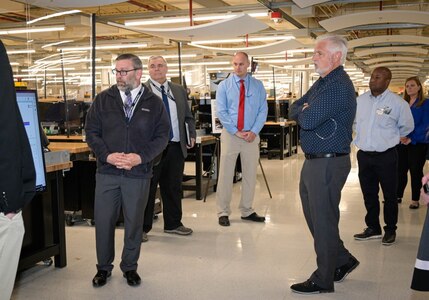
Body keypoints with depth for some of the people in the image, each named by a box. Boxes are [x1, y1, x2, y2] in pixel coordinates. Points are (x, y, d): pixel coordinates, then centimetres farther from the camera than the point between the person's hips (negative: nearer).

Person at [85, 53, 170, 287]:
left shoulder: (154, 103, 2)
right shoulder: (103, 99, 4)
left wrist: (140, 157, -13)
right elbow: (91, 132, 3)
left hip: (139, 174, -1)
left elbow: (162, 136, 1)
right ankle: (104, 267, 26)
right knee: (103, 221, 6)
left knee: (134, 222, 10)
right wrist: (107, 155, -12)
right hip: (107, 172, 1)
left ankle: (130, 267, 29)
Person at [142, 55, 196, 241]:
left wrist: (192, 135, 7)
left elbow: (188, 116, 19)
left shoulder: (179, 91, 14)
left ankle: (173, 224, 29)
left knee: (173, 187, 14)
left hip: (176, 147, 5)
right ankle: (142, 228, 16)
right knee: (147, 188, 4)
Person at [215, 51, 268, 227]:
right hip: (230, 134, -2)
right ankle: (223, 212, 8)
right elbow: (221, 112, -5)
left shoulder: (258, 86, 6)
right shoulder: (224, 86, 2)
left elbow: (263, 110, 2)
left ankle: (247, 211, 21)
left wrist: (254, 131, -12)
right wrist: (236, 131, -13)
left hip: (252, 135, 2)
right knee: (225, 174, -1)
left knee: (250, 174, 9)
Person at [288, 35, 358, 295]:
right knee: (314, 216, 19)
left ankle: (323, 281, 15)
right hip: (314, 161, 10)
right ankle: (343, 260, 35)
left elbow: (308, 121, -25)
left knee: (323, 222, 1)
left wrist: (304, 112, -3)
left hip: (328, 163, -10)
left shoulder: (338, 86, -19)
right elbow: (293, 110, 13)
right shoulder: (322, 82, 15)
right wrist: (305, 110, -8)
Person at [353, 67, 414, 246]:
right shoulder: (360, 100, 2)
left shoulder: (398, 103, -10)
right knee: (369, 194, 13)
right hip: (364, 155, 4)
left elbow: (407, 126, 5)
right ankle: (373, 228, 28)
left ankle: (390, 230, 22)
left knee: (389, 195, 7)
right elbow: (352, 121, 19)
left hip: (386, 156, -4)